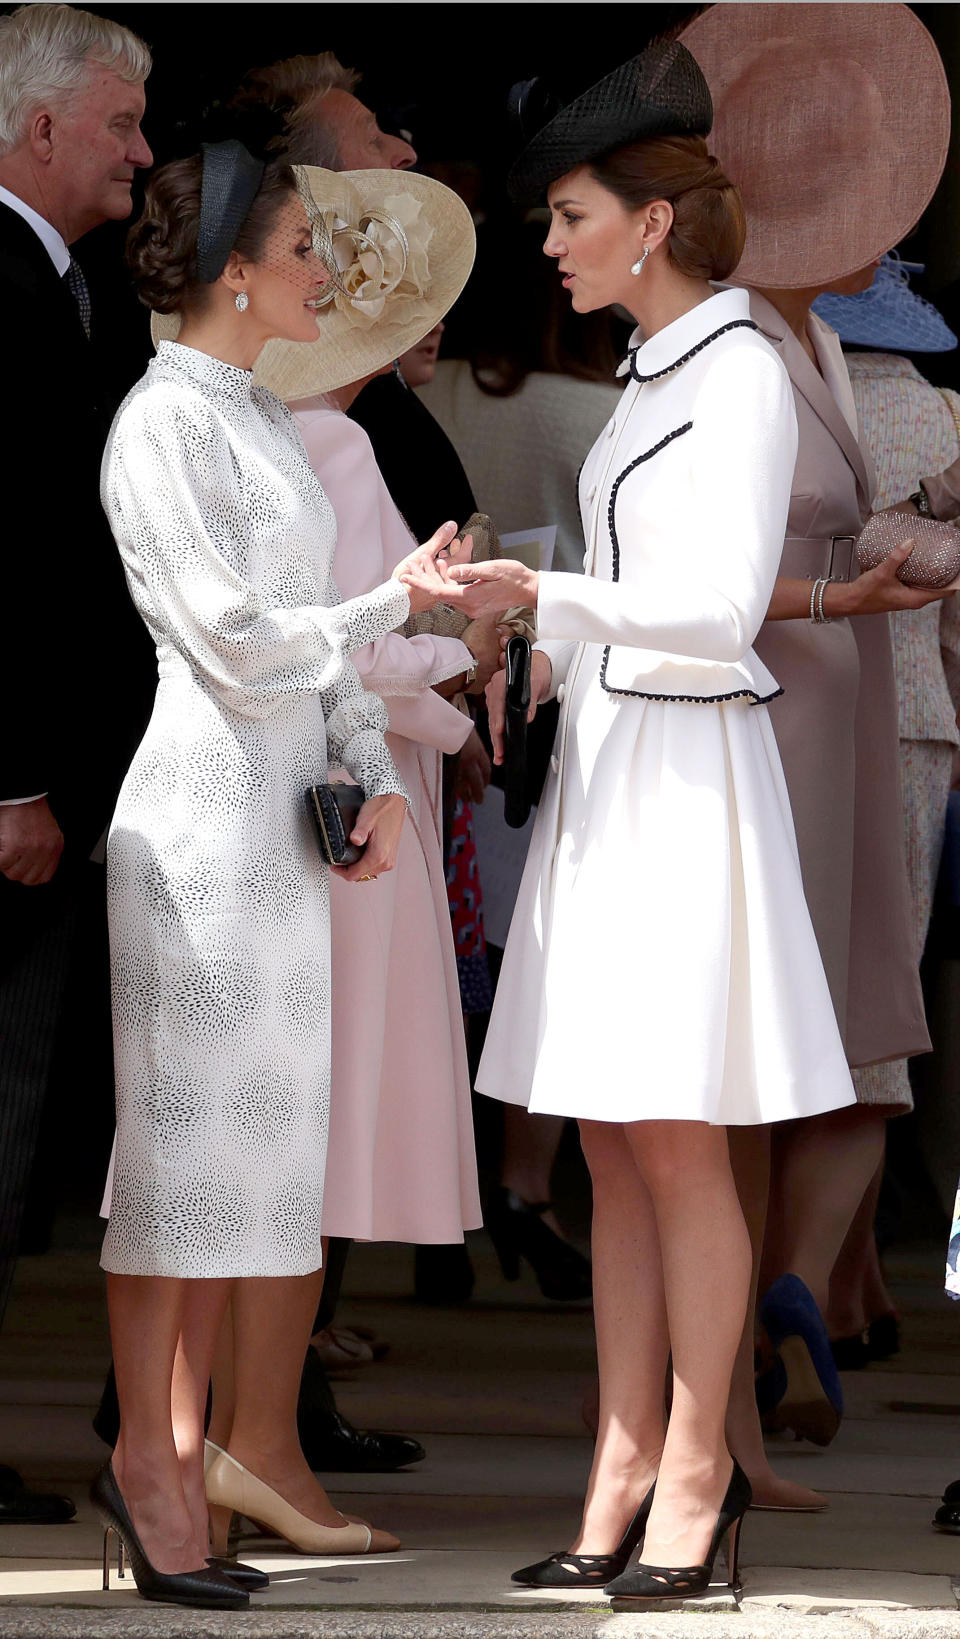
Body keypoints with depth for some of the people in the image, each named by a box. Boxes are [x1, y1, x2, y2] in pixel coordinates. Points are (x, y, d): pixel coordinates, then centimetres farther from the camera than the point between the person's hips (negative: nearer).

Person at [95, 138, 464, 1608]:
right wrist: (395, 607, -5)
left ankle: (185, 1454, 13)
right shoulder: (163, 424, -12)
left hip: (280, 819, 9)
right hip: (200, 808, -9)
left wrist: (378, 777, 4)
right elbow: (237, 642, -17)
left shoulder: (261, 419, 16)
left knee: (258, 1142, 9)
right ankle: (151, 1461, 0)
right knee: (180, 1140, -5)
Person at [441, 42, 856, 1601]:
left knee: (678, 1149, -4)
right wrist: (541, 667, 8)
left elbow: (719, 600, -18)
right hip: (603, 768, 9)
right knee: (612, 1153, 7)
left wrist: (543, 595, -25)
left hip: (689, 773, -9)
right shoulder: (652, 375, 16)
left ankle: (694, 1471, 2)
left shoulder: (741, 371, -10)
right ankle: (623, 1477, 9)